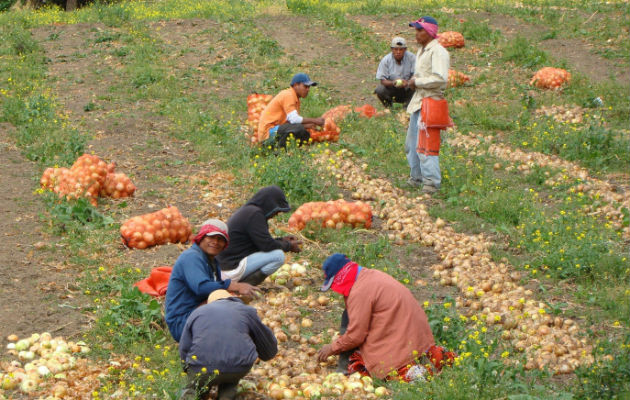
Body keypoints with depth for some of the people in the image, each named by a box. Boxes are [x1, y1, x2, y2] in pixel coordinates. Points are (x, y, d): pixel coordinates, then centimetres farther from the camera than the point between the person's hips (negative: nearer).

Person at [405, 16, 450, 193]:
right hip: (418, 101, 10)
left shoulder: (438, 52, -14)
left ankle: (431, 182, -6)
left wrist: (417, 82, -15)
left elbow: (440, 79, -24)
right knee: (412, 143, 16)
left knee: (426, 144, -11)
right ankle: (416, 177, 27)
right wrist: (413, 82, 9)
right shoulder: (422, 51, 18)